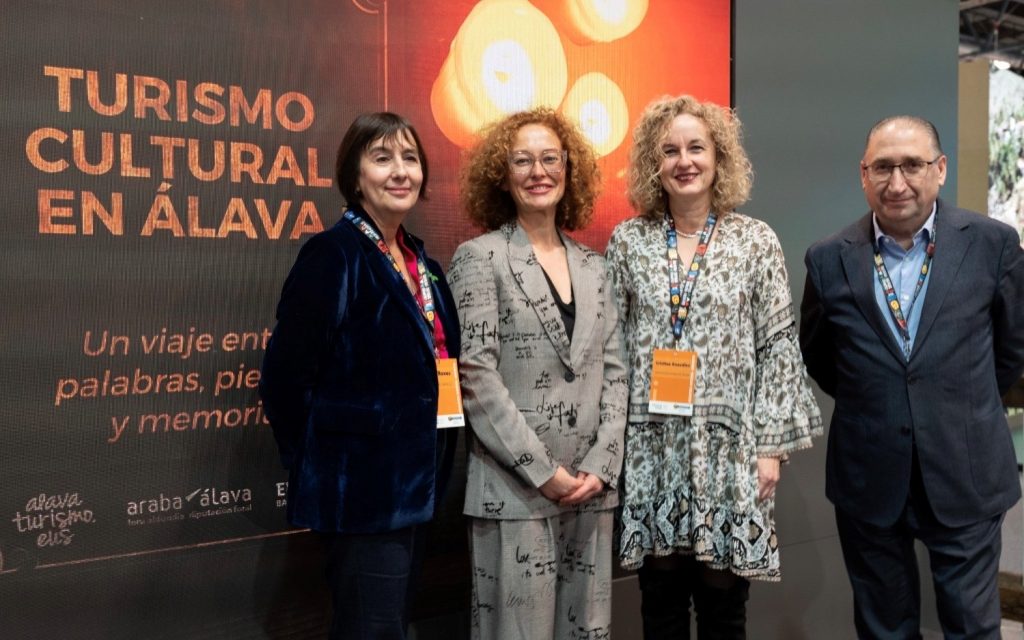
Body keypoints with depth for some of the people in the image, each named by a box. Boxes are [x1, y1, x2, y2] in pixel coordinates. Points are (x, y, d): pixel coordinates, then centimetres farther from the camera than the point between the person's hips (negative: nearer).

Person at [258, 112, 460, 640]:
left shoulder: (418, 259, 10)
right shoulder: (333, 254, -14)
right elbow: (285, 377, -16)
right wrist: (316, 468, -7)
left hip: (416, 484, 8)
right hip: (362, 489, -8)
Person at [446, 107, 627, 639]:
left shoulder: (593, 266, 12)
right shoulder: (479, 257, -2)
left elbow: (614, 372, 9)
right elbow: (476, 376, -10)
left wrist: (599, 466, -3)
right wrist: (543, 471, -13)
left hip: (591, 488, 5)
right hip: (514, 490, -5)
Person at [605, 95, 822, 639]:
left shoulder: (757, 241, 1)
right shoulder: (627, 242, 4)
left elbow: (779, 347, 0)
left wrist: (770, 445, -5)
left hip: (729, 446, -1)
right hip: (649, 449, 1)